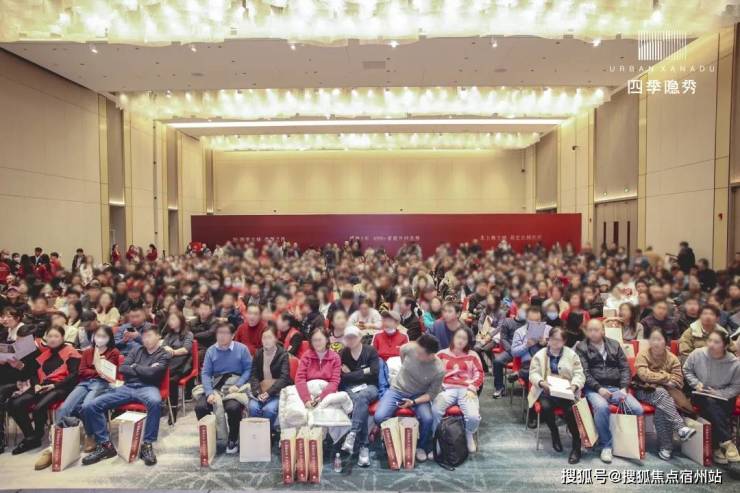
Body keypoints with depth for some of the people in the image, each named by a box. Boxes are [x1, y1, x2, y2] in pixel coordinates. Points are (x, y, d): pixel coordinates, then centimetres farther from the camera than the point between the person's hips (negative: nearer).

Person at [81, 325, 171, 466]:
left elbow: (151, 373, -10)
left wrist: (134, 367, 5)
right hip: (127, 387, 5)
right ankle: (105, 444, -4)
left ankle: (147, 445, -27)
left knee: (155, 402, -42)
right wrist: (143, 371, -2)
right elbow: (122, 369, 8)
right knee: (89, 407, -12)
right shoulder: (136, 350, 21)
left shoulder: (164, 355, 7)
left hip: (147, 387, -5)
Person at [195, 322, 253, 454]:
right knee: (199, 406, -23)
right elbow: (205, 373, 3)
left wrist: (237, 385, -15)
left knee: (233, 407, -32)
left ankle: (233, 439, -3)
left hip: (234, 386, -3)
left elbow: (248, 369, -1)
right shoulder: (211, 350, 9)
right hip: (215, 386, 3)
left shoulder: (242, 349, 1)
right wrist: (209, 392, -13)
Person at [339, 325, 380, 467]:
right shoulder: (342, 354, 6)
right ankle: (364, 446, -39)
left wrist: (351, 374, -6)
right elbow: (342, 377, -4)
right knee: (361, 401, -34)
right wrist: (363, 372, -10)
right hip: (350, 389, 1)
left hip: (369, 387, -1)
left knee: (361, 397, -36)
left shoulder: (371, 351, 0)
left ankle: (353, 434, -45)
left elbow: (374, 373, -11)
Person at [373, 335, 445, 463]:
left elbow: (432, 394, -12)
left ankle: (422, 446, 5)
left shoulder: (439, 370, -25)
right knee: (379, 417, -20)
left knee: (428, 419, -27)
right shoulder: (411, 347, -24)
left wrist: (413, 402, -25)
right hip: (397, 390, 1)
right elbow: (401, 350, 4)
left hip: (419, 396, -1)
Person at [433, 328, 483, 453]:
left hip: (466, 390, 0)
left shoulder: (472, 355, 16)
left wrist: (472, 389, -6)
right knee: (435, 411, -31)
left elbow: (479, 373, 10)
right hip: (447, 389, 0)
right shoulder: (442, 354, 15)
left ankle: (469, 435, 9)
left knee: (473, 416, -27)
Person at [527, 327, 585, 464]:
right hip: (546, 390, 1)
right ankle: (554, 433, 1)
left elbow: (579, 374, 4)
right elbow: (533, 373, 3)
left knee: (571, 409, -30)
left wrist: (575, 385, -17)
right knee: (545, 407, -31)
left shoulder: (571, 354, 10)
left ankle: (576, 446, -13)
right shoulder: (540, 355, 9)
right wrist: (541, 382, -18)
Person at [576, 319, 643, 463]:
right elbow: (584, 373, -5)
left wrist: (624, 388, -4)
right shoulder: (581, 347, 4)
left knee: (638, 409, -20)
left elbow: (625, 367, 10)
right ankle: (606, 446, -17)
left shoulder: (614, 345, 15)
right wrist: (599, 388, -17)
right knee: (601, 407, -35)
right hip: (594, 389, -3)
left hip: (616, 388, 4)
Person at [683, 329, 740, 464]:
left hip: (723, 397, 0)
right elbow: (686, 370, 5)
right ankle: (727, 442, -28)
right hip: (701, 395, 0)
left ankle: (718, 447, -17)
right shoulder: (697, 354, -11)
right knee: (710, 404, -32)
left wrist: (720, 393, -16)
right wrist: (696, 383, -10)